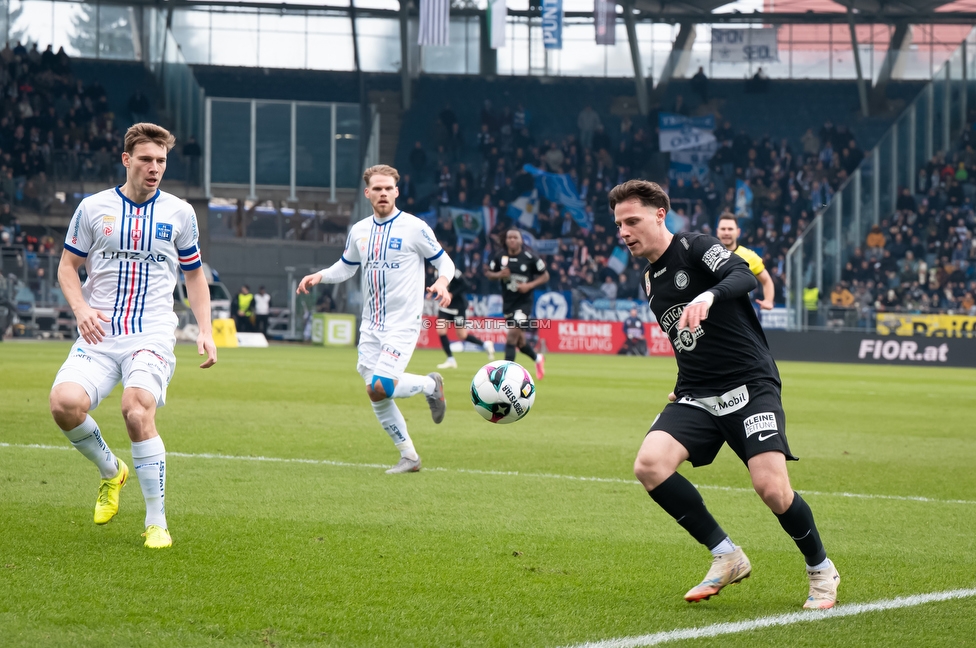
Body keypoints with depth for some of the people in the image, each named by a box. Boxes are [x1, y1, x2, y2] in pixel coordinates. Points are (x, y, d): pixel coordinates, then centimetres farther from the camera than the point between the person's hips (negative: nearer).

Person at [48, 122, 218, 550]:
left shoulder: (179, 213, 8)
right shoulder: (93, 208, 5)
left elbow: (194, 275, 17)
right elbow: (68, 266, 12)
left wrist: (205, 331, 5)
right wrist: (81, 309, -7)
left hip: (152, 337, -1)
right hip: (98, 336, 1)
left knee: (137, 409, -28)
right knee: (65, 402, -25)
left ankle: (156, 522, -14)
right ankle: (110, 472, 8)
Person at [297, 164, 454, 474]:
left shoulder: (414, 227, -8)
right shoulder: (359, 231, 9)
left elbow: (444, 261, 0)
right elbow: (345, 267, 23)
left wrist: (442, 281, -21)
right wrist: (319, 276, 5)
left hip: (403, 323, -6)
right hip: (371, 325, 6)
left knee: (380, 387, -20)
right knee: (377, 394, 3)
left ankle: (431, 385, 8)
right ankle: (409, 457, 17)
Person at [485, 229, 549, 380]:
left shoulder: (530, 258, -10)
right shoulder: (500, 257, -1)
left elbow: (545, 276, -2)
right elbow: (488, 273, 10)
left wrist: (530, 285, -17)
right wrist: (498, 275, -12)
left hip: (524, 302, -4)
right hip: (508, 303, 4)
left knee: (513, 334, -17)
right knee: (519, 340, 12)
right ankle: (537, 359, 40)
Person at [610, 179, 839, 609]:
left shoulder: (694, 248, -5)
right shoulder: (650, 282, 17)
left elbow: (744, 277, -25)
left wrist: (709, 295, -43)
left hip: (750, 387, -7)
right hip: (697, 395, 7)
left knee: (772, 488, -21)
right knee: (649, 464, -20)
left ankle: (821, 569, 8)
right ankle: (726, 557, -6)